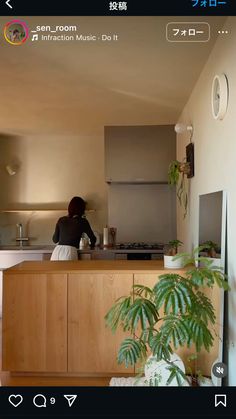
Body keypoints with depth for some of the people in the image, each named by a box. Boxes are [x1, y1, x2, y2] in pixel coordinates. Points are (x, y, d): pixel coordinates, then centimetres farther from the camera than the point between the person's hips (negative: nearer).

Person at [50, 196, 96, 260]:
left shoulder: (61, 220, 16)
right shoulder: (82, 221, 7)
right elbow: (93, 238, 18)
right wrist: (92, 245, 39)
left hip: (57, 251, 4)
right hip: (70, 251, -4)